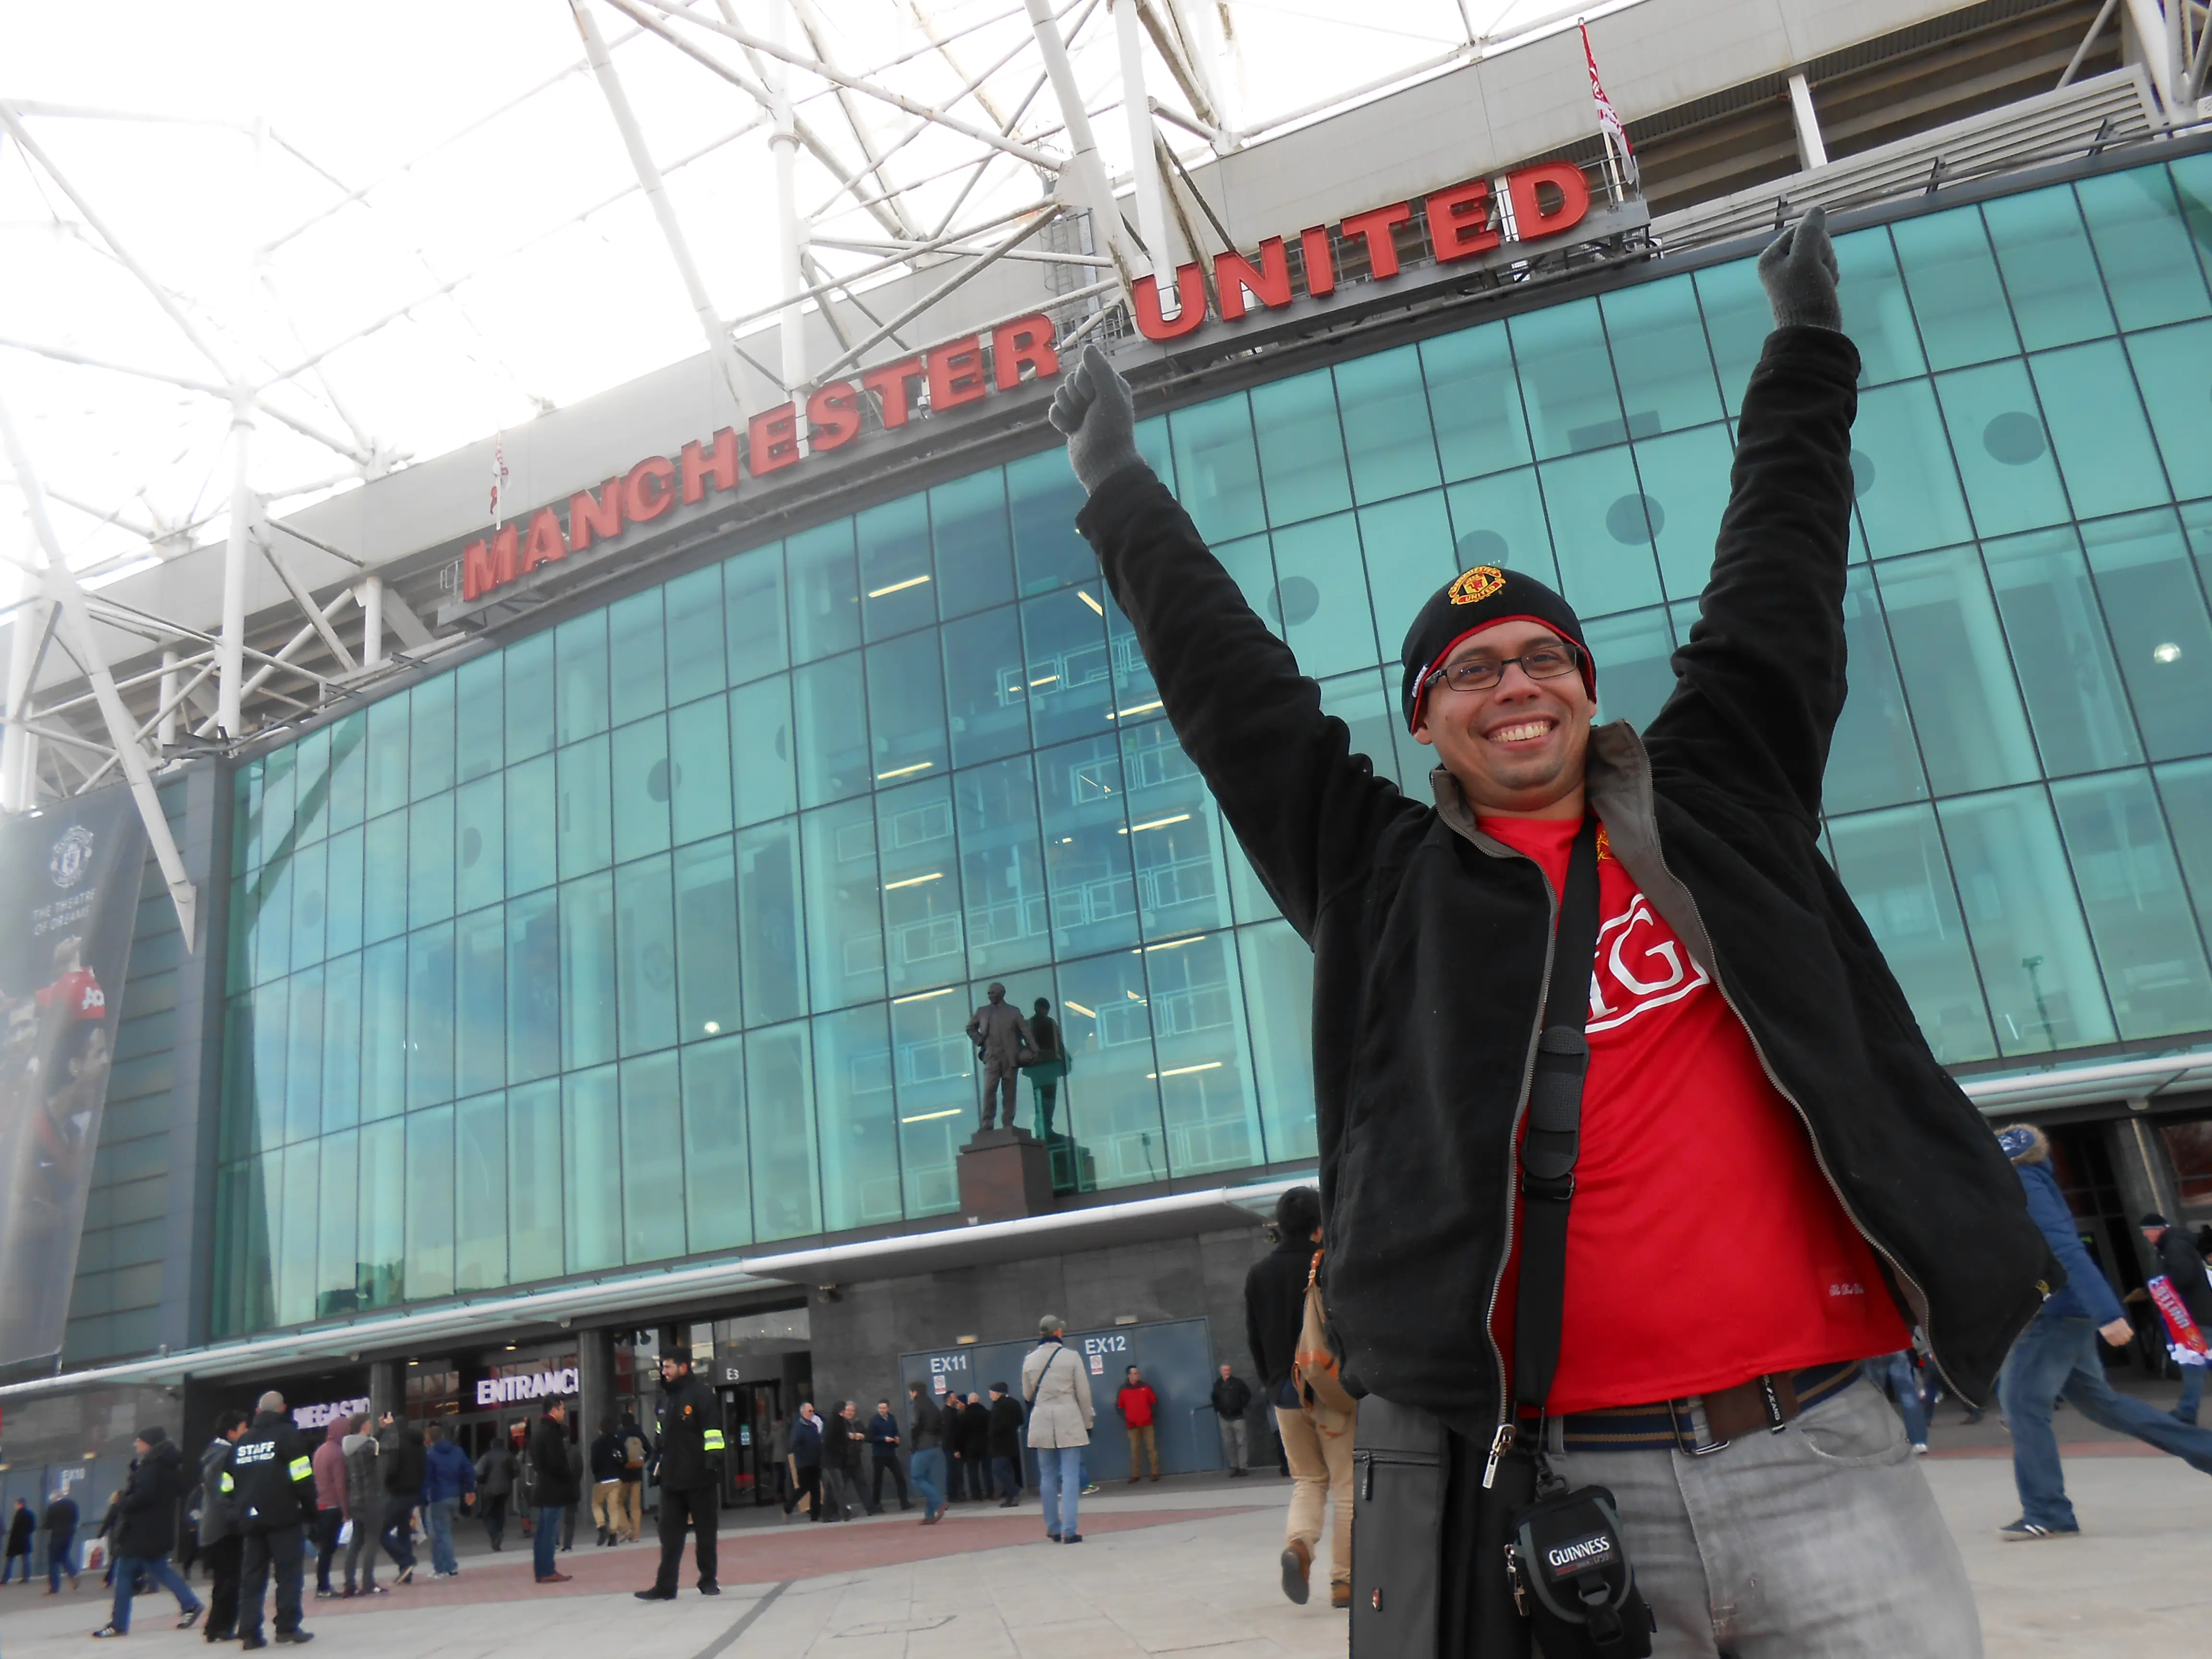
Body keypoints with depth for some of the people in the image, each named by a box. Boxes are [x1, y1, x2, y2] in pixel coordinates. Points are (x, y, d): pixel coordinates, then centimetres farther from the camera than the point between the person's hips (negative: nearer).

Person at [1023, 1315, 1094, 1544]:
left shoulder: (1030, 1360, 2)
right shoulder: (1072, 1357, -6)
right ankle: (1069, 1531, -9)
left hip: (1041, 1424, 3)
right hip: (1069, 1421, -3)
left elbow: (1027, 1395, 13)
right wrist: (1088, 1422, 10)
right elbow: (1084, 1393, -1)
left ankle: (1053, 1529, 17)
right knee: (1070, 1476, -2)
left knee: (1048, 1477, 12)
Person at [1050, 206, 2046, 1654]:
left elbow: (1778, 586, 19)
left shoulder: (1713, 806, 10)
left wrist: (1809, 343, 28)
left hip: (1825, 1449, 2)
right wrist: (1119, 485, 17)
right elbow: (1226, 680, 10)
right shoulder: (1384, 881, 6)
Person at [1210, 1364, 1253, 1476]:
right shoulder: (1217, 1384, 3)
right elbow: (1214, 1398, 19)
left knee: (1241, 1442, -3)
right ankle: (1234, 1467, 12)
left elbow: (1247, 1395, 3)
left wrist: (1242, 1406, -4)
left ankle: (1243, 1467, 0)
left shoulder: (1238, 1382, -5)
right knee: (1228, 1443, 5)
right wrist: (1217, 1410, 8)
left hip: (1238, 1417, -3)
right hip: (1224, 1418, 3)